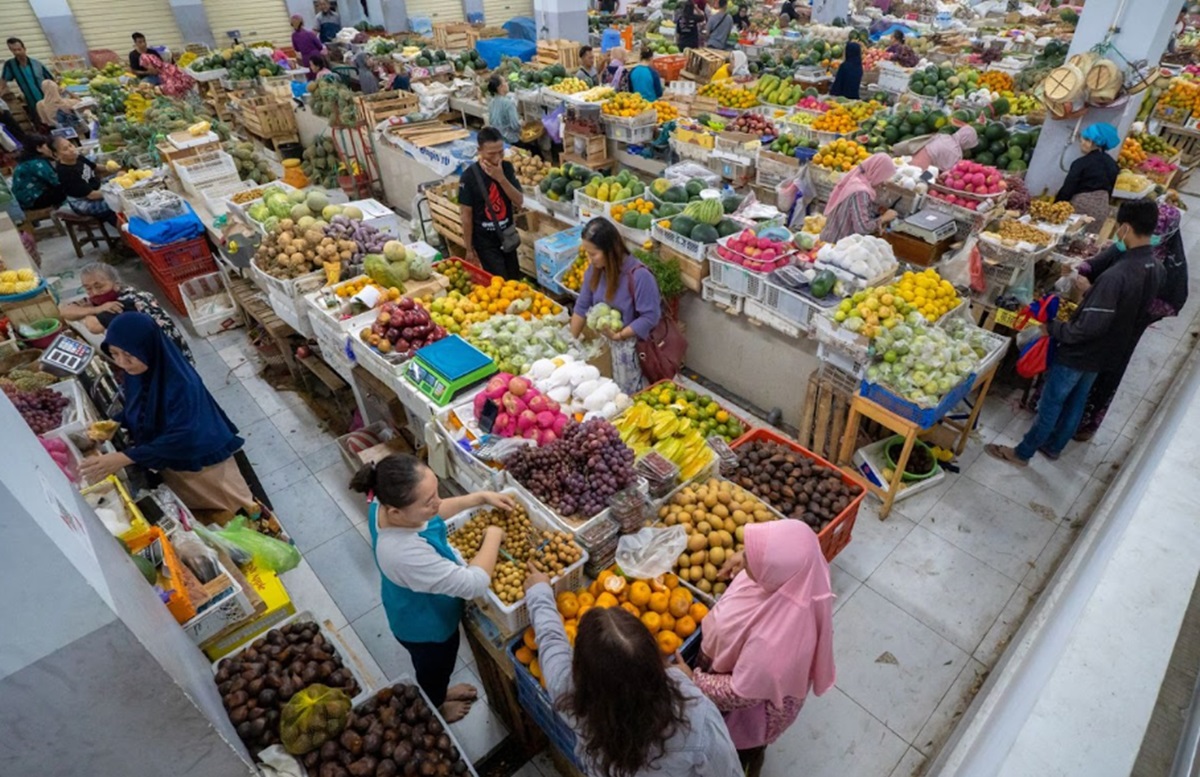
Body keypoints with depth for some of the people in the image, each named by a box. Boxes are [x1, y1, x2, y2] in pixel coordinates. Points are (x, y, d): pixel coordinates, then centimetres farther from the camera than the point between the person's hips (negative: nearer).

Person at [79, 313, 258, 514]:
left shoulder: (181, 383, -35)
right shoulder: (135, 372, -12)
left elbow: (182, 438, -40)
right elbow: (136, 409, 7)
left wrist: (126, 458, -44)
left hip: (201, 463, -6)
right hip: (170, 465, 6)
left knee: (230, 510, 21)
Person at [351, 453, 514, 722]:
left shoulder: (385, 501, -24)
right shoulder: (405, 553, -48)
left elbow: (433, 513, -2)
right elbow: (474, 584, -40)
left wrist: (481, 497, -11)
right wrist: (493, 536, -25)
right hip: (427, 627, -6)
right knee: (435, 669, 29)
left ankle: (439, 693, 67)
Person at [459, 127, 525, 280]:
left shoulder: (507, 168, -4)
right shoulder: (470, 176, -17)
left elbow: (519, 202, -10)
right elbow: (467, 216, -12)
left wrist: (501, 178, -24)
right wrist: (469, 249, -8)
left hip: (507, 235, 5)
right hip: (485, 240, -5)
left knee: (514, 279, 16)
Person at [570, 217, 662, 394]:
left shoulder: (639, 275, -25)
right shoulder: (594, 270, -5)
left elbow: (650, 317, -23)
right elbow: (582, 307, 3)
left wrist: (619, 336, -23)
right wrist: (571, 341, 3)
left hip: (633, 342, -5)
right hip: (604, 338, 6)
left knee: (628, 395, 3)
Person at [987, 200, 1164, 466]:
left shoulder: (1117, 275, -33)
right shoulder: (1154, 269, -3)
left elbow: (1090, 326, -32)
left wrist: (1054, 329, -17)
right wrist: (1091, 290, 13)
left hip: (1080, 353, -8)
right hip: (1107, 352, 8)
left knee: (1051, 402, 8)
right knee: (1076, 401, 23)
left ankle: (1022, 452, 23)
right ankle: (1053, 446, 41)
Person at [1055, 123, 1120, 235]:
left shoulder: (1081, 163, -13)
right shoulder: (1111, 163, 9)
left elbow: (1067, 189, -14)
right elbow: (1110, 189, 14)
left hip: (1081, 207, -6)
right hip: (1101, 208, 6)